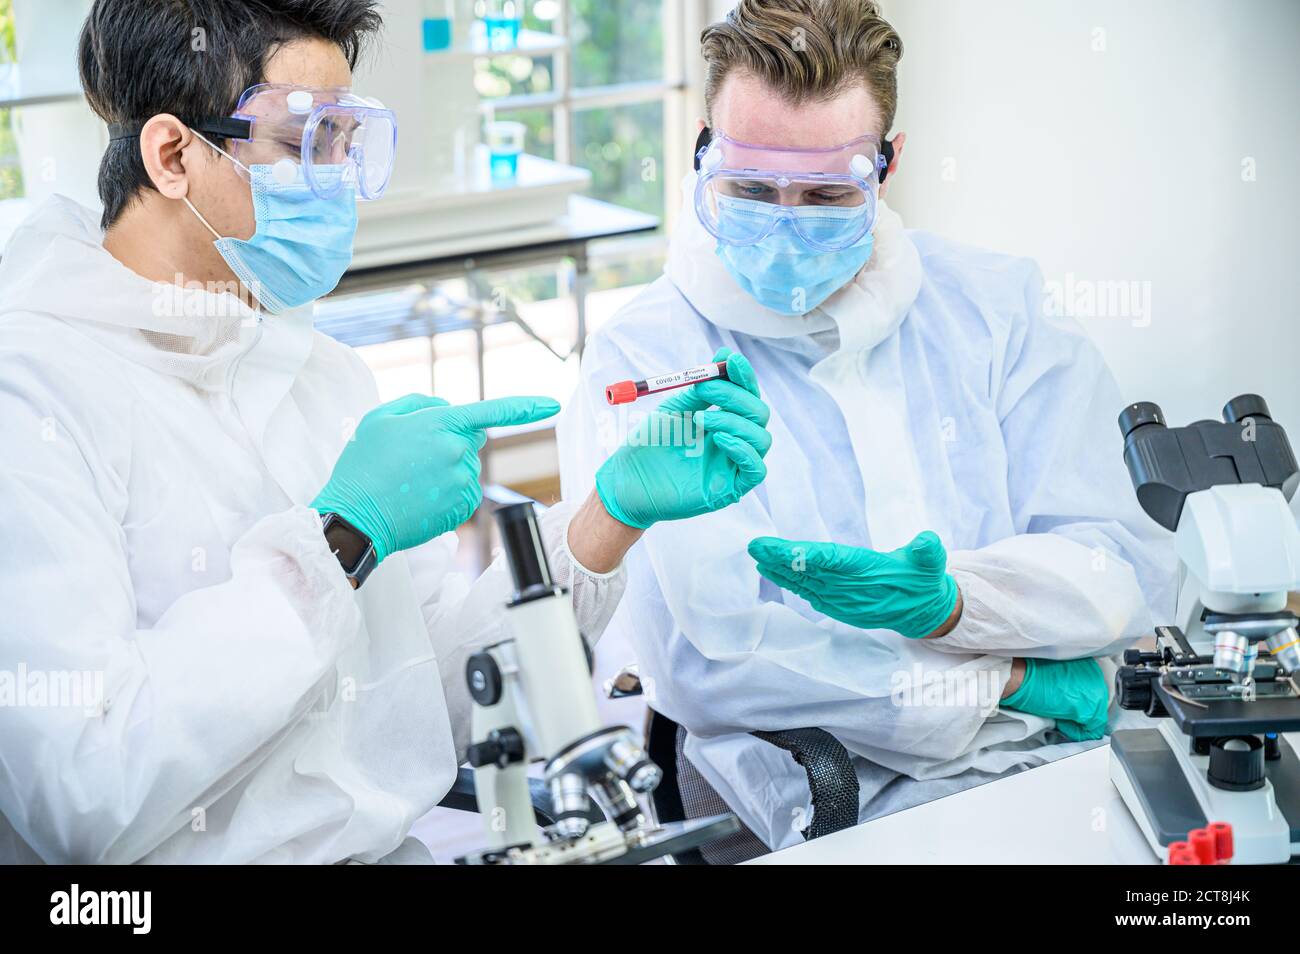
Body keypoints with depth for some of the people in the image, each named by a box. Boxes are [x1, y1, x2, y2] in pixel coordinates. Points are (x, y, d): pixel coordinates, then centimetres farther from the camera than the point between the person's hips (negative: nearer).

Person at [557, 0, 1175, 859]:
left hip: (1077, 775, 2)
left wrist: (947, 604, -18)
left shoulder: (994, 306, 10)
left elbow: (1128, 568, 4)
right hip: (849, 818, -1)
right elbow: (695, 657, -14)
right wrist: (1010, 681, -10)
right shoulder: (640, 361, -2)